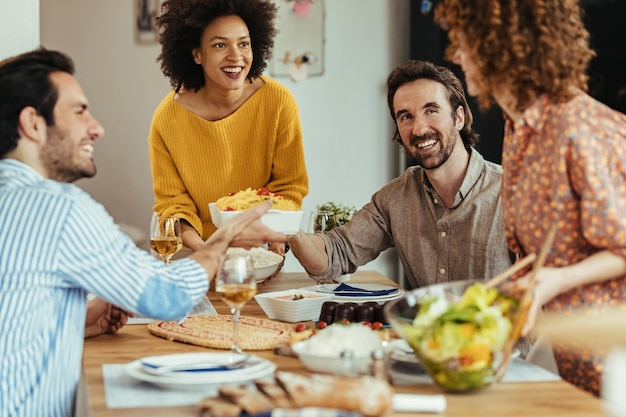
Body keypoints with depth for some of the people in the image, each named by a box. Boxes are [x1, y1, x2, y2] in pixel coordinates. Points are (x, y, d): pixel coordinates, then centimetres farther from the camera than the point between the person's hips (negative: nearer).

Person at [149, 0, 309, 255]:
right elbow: (171, 200, -4)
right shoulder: (166, 118, -11)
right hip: (200, 248, 0)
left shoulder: (279, 102, -11)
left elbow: (290, 186, -3)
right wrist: (198, 246, -22)